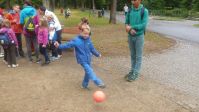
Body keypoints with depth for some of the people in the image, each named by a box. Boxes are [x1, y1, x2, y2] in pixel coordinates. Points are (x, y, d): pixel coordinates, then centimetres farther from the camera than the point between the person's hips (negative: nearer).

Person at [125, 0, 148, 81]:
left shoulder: (144, 11, -10)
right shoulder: (130, 11, 4)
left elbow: (144, 25, -16)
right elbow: (126, 23, 6)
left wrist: (131, 27, -17)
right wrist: (130, 29, -15)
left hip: (139, 36, -4)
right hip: (130, 36, 5)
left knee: (138, 56, 3)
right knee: (133, 55, 14)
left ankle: (135, 74, 11)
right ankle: (132, 71, 26)